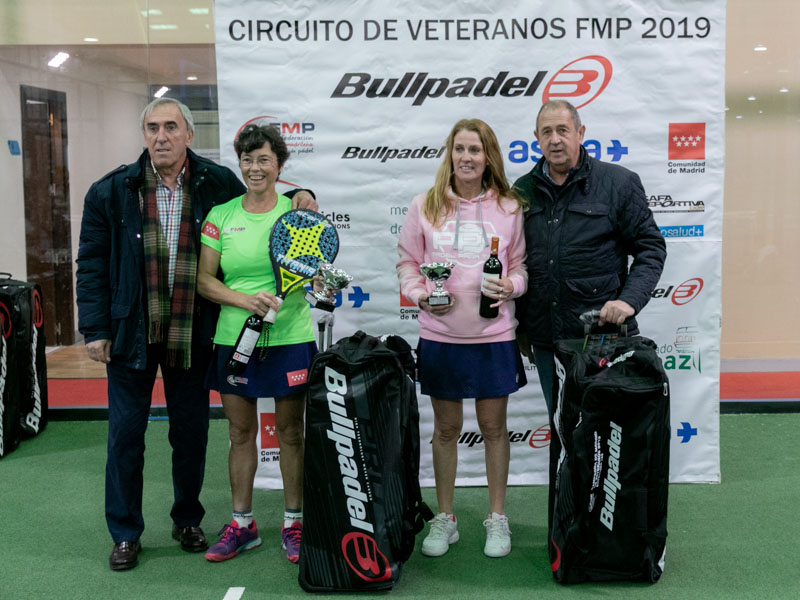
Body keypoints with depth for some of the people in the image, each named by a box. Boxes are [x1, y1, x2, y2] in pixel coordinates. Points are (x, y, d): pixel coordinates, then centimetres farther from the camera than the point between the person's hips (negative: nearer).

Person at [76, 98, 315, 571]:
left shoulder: (218, 184, 0)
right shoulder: (112, 191, -1)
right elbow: (92, 264, 1)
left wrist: (296, 198, -3)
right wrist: (95, 329, -5)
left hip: (192, 335, 1)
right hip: (131, 333, 0)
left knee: (191, 433, 13)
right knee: (126, 434, 7)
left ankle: (188, 521, 32)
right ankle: (125, 534, 23)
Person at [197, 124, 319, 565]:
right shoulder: (220, 216, 4)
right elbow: (204, 279, 2)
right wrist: (242, 299, -14)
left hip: (289, 337, -1)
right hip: (234, 337, 2)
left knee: (290, 432, 7)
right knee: (240, 433, 10)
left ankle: (293, 523, 21)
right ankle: (242, 524, 24)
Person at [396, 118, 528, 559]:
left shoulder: (509, 208, 2)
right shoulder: (425, 207, 1)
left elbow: (522, 265, 8)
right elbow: (406, 262, 7)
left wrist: (511, 286, -13)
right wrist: (421, 293, -11)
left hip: (493, 336, 0)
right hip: (440, 336, 0)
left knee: (493, 426, 10)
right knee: (445, 428, 12)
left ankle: (497, 518, 26)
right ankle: (444, 519, 26)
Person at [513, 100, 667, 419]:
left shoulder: (619, 182, 0)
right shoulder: (523, 191, 9)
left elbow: (650, 247, 1)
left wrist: (629, 300, -14)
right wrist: (518, 326, 14)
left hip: (604, 334, -3)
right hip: (544, 340, 4)